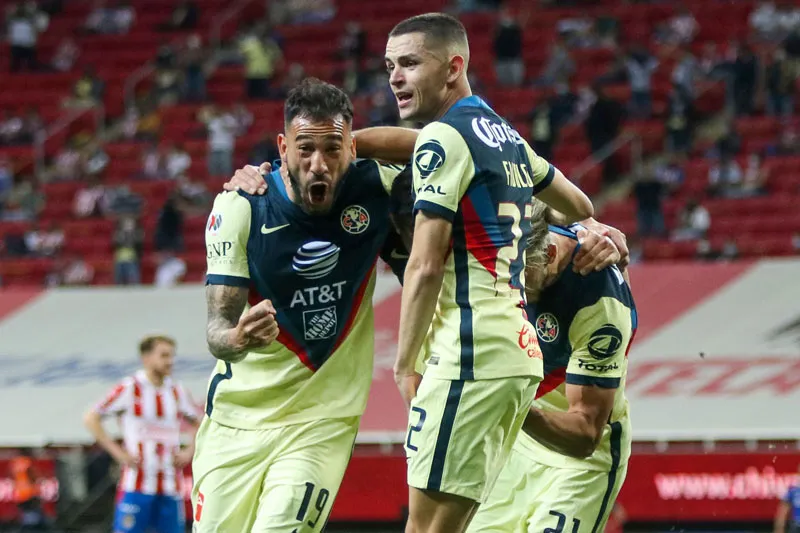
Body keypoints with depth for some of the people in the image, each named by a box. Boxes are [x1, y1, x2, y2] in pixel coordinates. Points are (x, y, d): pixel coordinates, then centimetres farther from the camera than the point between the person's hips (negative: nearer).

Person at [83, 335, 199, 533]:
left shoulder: (177, 392, 10)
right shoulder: (129, 389, -3)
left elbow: (198, 424, 25)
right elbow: (91, 419, -3)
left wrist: (189, 452, 8)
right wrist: (118, 452, -9)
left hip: (171, 486, 4)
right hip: (137, 485, -4)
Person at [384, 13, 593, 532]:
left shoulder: (442, 138, -8)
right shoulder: (505, 135, 18)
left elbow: (426, 267, -13)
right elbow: (581, 208, 33)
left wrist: (404, 366, -5)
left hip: (471, 351, -9)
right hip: (521, 351, 9)